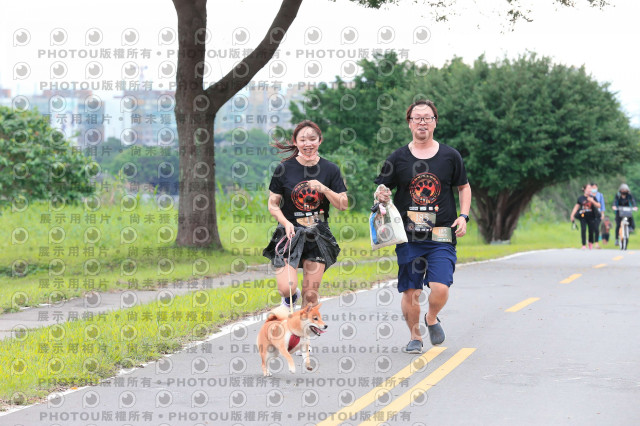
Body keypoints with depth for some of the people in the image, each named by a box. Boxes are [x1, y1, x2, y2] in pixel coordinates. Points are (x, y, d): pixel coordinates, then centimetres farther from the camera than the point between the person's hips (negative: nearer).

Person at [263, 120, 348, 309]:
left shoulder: (330, 169, 2)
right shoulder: (284, 168, -2)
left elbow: (343, 205, 1)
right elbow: (273, 204, 2)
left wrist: (324, 189, -15)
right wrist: (285, 222, -16)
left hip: (318, 236, 1)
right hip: (290, 233, -1)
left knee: (311, 293, 0)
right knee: (286, 288, -13)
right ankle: (291, 298, 23)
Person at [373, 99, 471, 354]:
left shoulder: (450, 156, 6)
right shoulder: (397, 158, 5)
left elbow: (464, 187, 18)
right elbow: (381, 190, 11)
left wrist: (463, 216, 4)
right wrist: (380, 196, -13)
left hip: (442, 238, -1)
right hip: (408, 237, 1)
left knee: (440, 288, -15)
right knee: (410, 292, 1)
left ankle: (432, 318, 18)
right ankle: (415, 337, 25)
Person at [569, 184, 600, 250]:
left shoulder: (592, 198, 6)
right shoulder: (581, 198, 3)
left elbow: (598, 206, 2)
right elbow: (576, 206, 5)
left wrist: (592, 201, -14)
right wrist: (572, 215, -2)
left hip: (591, 216, 1)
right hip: (583, 216, -1)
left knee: (591, 230, 1)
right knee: (583, 230, -10)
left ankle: (591, 243, 27)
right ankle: (584, 245, -3)